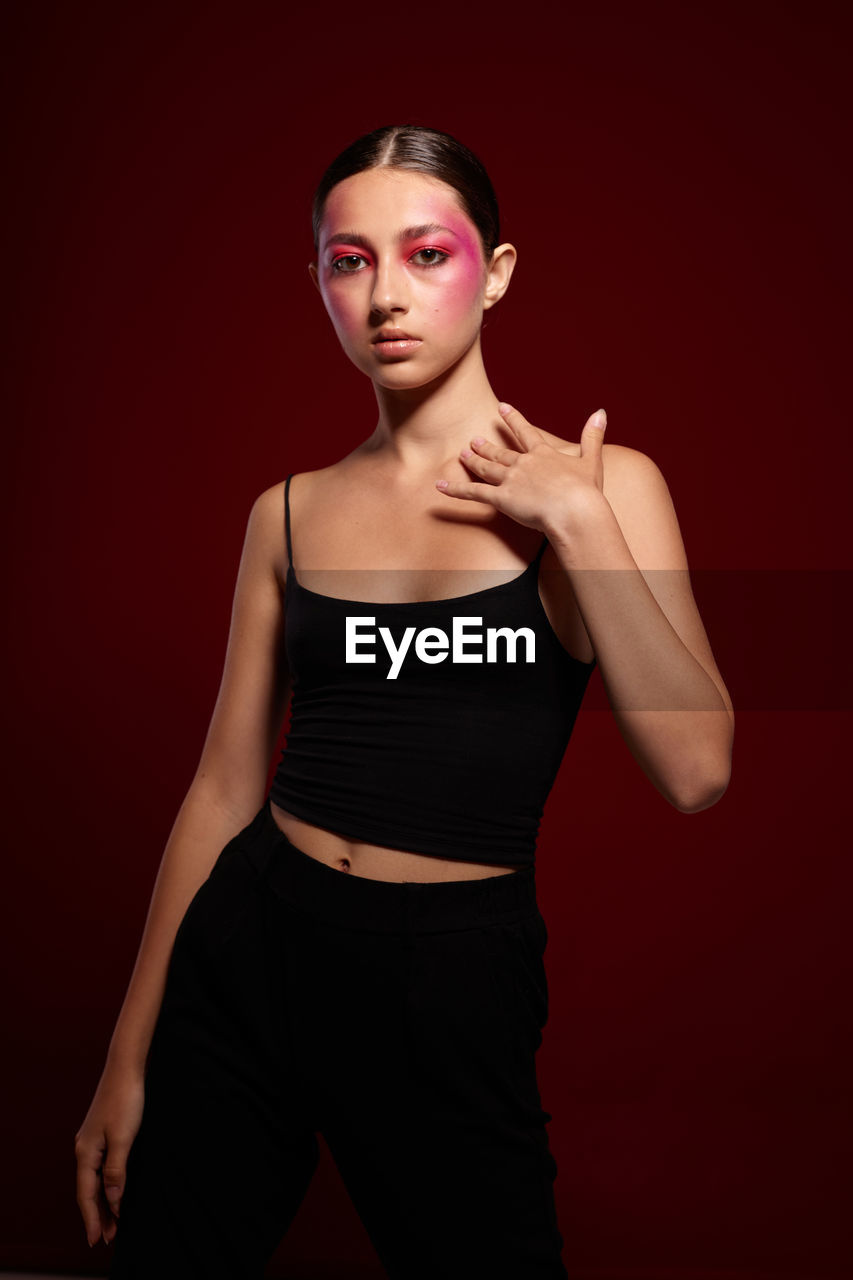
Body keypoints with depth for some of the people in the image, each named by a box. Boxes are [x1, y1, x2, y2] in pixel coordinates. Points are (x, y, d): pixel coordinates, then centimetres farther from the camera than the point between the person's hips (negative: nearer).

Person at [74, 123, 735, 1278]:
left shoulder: (601, 485, -3)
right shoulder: (290, 514, 4)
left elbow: (697, 770, -14)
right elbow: (225, 789, 6)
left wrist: (577, 521, -16)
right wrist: (129, 1056, 8)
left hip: (455, 979, -2)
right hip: (248, 950, 3)